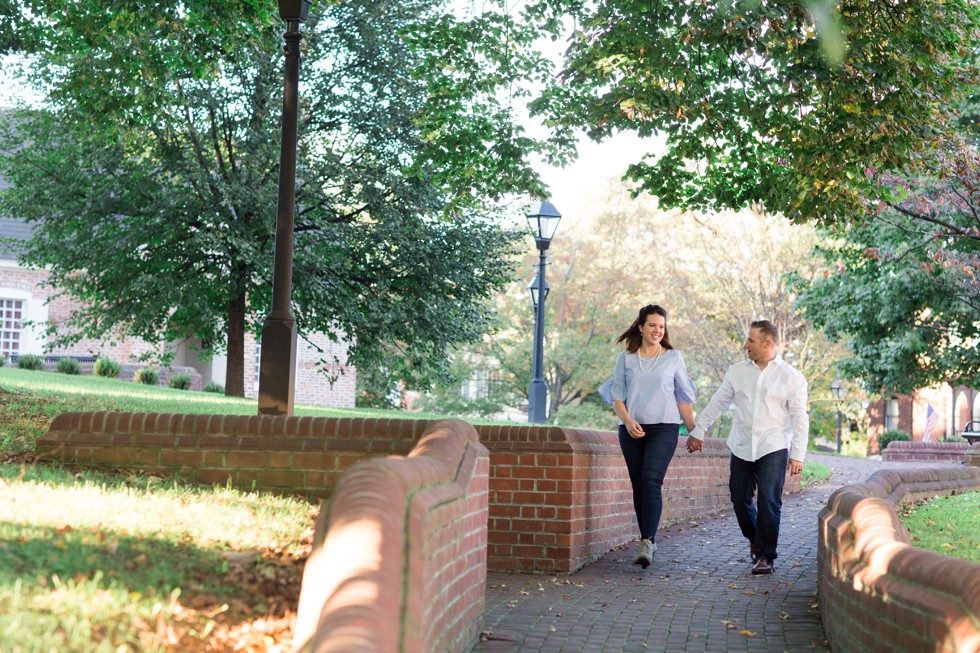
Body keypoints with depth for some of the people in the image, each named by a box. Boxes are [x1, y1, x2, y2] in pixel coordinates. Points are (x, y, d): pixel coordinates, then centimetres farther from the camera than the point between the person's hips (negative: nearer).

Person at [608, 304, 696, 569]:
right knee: (638, 485, 5)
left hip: (664, 427, -2)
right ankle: (648, 539, 15)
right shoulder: (626, 358, 8)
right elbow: (617, 394, 6)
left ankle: (647, 542, -26)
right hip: (632, 429, 2)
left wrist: (693, 430, 8)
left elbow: (683, 396, 10)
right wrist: (627, 421, -11)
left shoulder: (673, 357, 6)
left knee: (651, 482, -17)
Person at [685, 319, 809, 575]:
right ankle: (755, 540, 32)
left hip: (773, 448, -4)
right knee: (739, 499, 6)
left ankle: (766, 556, -1)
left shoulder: (791, 377, -1)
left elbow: (800, 418, -1)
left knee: (769, 501, -11)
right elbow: (717, 403, 17)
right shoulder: (737, 372, 9)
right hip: (741, 447, 4)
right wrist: (698, 431, 17)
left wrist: (797, 454, -7)